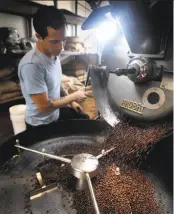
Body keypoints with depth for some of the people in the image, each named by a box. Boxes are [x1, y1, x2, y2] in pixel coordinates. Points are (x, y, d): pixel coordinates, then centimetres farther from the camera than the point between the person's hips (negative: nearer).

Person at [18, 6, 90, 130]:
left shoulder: (54, 55, -3)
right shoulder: (31, 65, -31)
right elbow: (44, 106, -28)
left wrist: (71, 101, 6)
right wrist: (73, 97, -18)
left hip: (56, 112, 8)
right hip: (41, 124, -7)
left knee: (85, 119, 18)